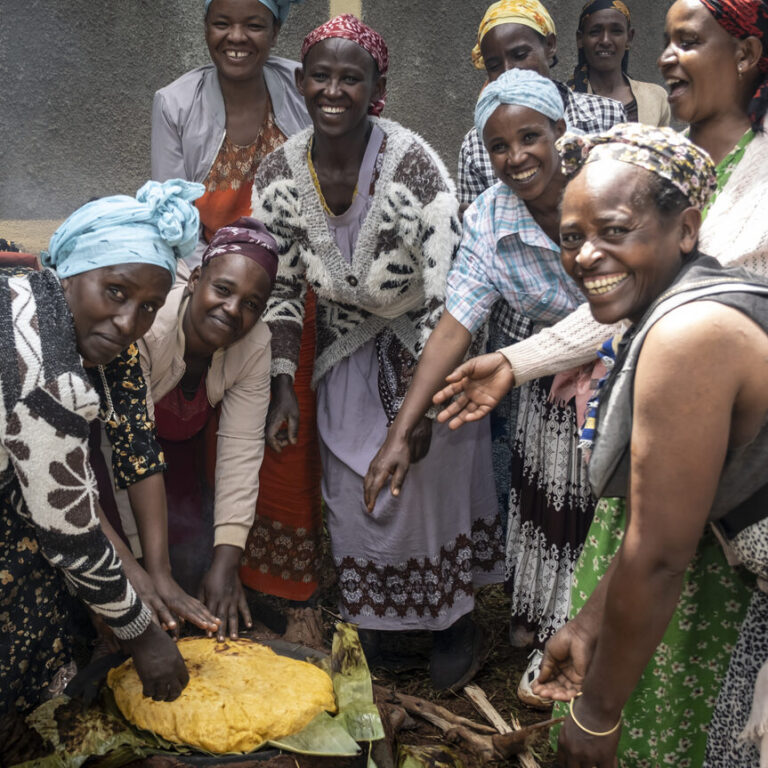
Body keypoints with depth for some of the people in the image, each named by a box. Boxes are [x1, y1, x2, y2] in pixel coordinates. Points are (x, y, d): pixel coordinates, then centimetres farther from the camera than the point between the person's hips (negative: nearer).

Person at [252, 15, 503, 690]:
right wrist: (280, 383, -9)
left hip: (425, 349, -4)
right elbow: (280, 286, -2)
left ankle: (455, 621, 30)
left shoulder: (412, 162, -27)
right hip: (348, 351, 4)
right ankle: (367, 624, 35)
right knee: (351, 491, 10)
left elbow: (448, 287, -26)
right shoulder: (280, 173, -12)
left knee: (437, 479, 4)